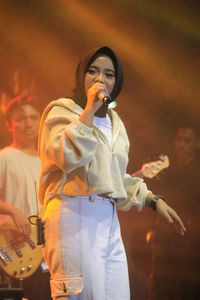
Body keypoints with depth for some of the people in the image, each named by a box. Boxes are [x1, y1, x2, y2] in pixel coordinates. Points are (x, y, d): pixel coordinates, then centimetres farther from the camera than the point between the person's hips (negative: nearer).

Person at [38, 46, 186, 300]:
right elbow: (69, 157, -19)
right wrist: (90, 110, -14)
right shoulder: (62, 111, 1)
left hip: (108, 220, 7)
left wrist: (154, 200, 21)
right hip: (75, 215, -7)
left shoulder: (113, 122, 22)